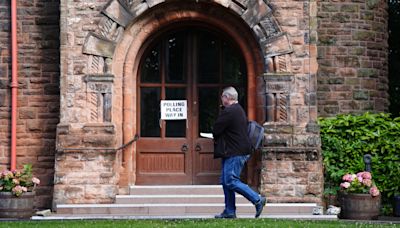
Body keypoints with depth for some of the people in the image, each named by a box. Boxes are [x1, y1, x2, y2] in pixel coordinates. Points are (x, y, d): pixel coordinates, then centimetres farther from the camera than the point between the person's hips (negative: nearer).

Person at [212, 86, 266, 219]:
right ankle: (229, 211, 11)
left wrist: (216, 138, 8)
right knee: (225, 181, 11)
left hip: (235, 153, -11)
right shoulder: (239, 110, 19)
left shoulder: (229, 112, -15)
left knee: (231, 181, -11)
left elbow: (216, 130, -11)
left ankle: (258, 200, -10)